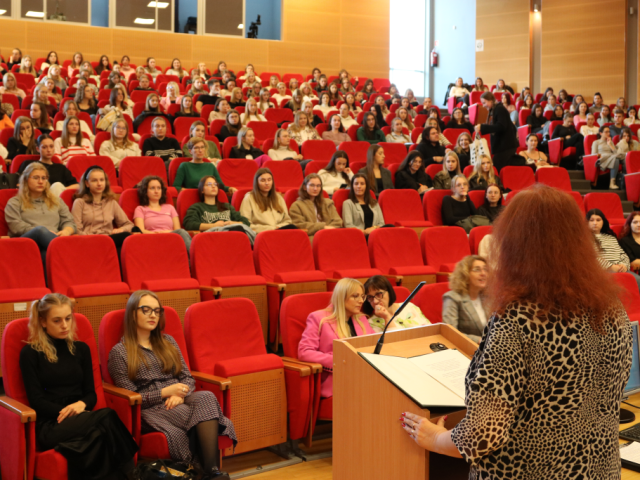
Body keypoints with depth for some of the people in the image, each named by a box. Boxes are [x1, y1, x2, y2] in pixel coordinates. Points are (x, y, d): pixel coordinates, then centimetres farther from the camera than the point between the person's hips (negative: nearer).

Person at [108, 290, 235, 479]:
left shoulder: (167, 342, 22)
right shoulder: (119, 352, 5)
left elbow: (188, 378, 16)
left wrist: (180, 395, -8)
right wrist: (166, 392, -12)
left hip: (178, 401, 4)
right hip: (150, 409, -4)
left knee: (206, 397, -33)